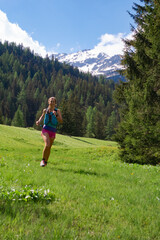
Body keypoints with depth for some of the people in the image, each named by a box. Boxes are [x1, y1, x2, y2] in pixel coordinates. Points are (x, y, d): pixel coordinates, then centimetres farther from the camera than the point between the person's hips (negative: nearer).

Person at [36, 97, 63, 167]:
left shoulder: (57, 111, 1)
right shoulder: (45, 110, 6)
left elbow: (61, 121, -8)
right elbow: (42, 116, 28)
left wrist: (56, 115, -22)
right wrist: (39, 121, 9)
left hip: (53, 131, 1)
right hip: (45, 129, -1)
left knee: (49, 147, 9)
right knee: (47, 145, -23)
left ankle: (45, 162, 30)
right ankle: (43, 160, -4)